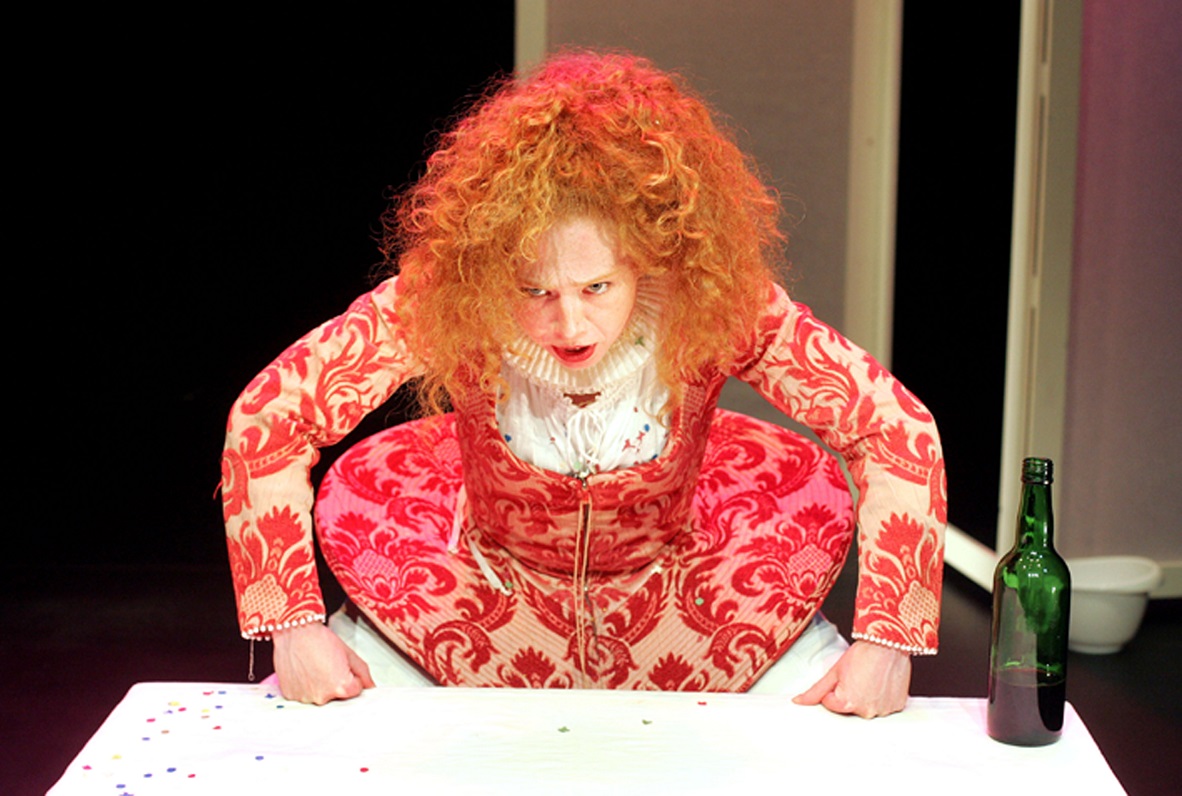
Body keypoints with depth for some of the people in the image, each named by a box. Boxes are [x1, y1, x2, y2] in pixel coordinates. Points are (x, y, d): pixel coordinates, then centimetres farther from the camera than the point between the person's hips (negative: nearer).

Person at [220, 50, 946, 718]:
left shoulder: (722, 304, -29)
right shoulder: (436, 303, -30)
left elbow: (898, 429, -23)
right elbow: (268, 417, -22)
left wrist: (883, 638, -27)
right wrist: (294, 626, -25)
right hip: (495, 599, 0)